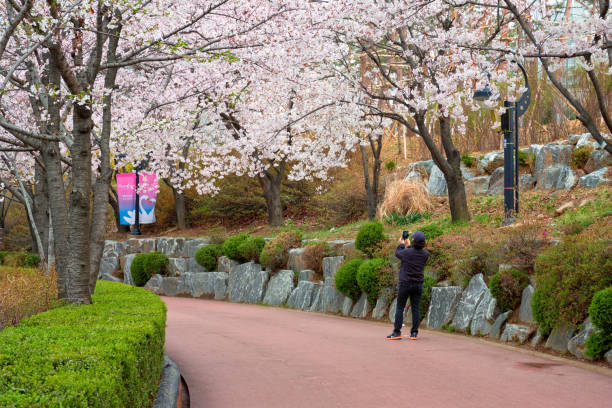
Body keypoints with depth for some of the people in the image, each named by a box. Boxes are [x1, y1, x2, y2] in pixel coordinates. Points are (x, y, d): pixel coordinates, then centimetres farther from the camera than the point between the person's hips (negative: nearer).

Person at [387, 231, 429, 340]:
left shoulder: (407, 252, -15)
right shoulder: (425, 254, -3)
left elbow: (397, 253, 7)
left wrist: (401, 244, 24)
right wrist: (408, 246, 27)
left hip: (405, 284, -4)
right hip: (418, 285, 4)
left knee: (400, 308, 2)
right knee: (415, 308, 7)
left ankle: (397, 332, -1)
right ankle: (414, 333, 6)